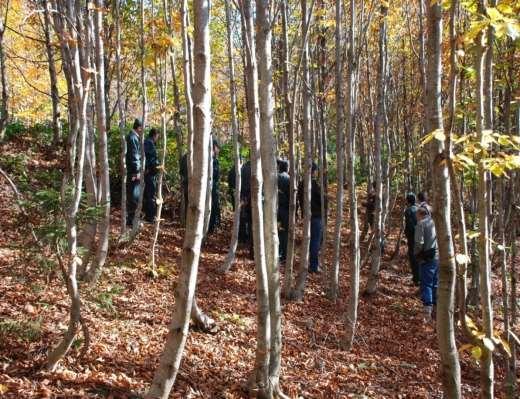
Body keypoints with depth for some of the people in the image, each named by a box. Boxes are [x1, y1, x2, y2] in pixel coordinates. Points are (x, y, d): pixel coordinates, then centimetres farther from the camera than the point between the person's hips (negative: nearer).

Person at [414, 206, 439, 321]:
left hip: (427, 258, -6)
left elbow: (419, 243, -15)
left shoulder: (421, 224, -8)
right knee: (436, 284, 16)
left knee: (426, 284, -4)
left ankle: (427, 310, -13)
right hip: (439, 257, 6)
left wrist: (416, 254, 2)